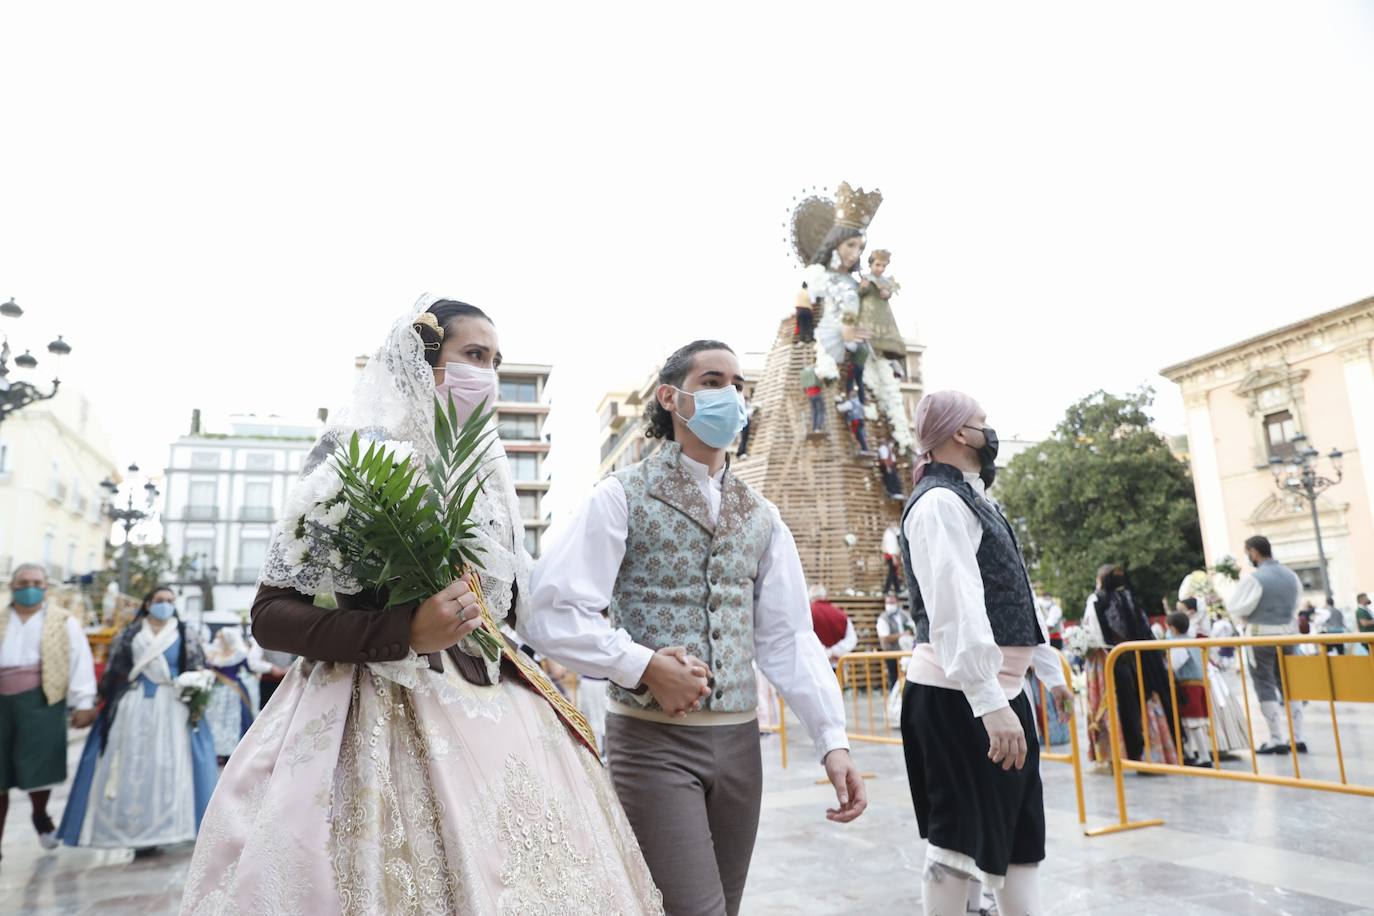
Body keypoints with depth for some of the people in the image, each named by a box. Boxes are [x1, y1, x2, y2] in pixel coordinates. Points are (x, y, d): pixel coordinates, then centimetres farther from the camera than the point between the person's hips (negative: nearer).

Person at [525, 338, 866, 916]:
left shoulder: (760, 515, 10)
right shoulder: (623, 497, -5)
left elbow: (789, 637, 6)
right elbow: (551, 613, -13)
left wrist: (832, 740, -2)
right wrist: (644, 665, -18)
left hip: (739, 740, 6)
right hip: (653, 740, -5)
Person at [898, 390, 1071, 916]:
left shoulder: (975, 500, 17)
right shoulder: (941, 502, -16)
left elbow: (1015, 600, 22)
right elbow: (955, 609, -27)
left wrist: (1050, 670, 25)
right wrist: (991, 704, -32)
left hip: (1000, 690, 10)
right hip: (960, 697, -10)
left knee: (1020, 830, 17)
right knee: (962, 838, -2)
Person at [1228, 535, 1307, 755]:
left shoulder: (1254, 578, -16)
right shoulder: (1291, 575, 6)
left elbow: (1237, 608, -15)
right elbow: (1294, 604, 17)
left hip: (1261, 635, -6)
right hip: (1287, 632, 6)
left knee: (1265, 686, 2)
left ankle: (1277, 739, 2)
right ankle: (1297, 738, 15)